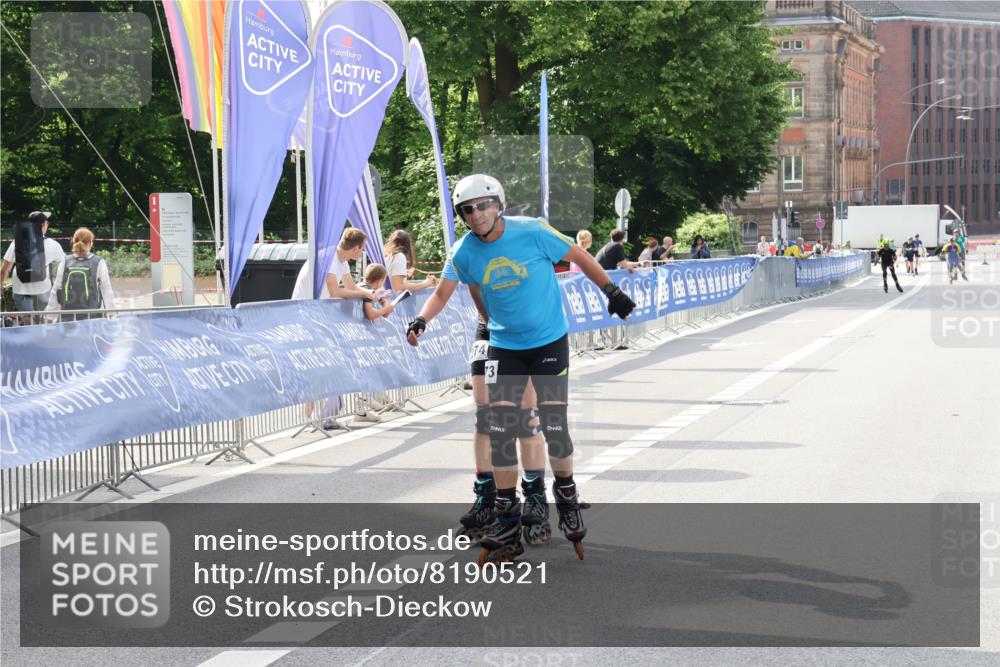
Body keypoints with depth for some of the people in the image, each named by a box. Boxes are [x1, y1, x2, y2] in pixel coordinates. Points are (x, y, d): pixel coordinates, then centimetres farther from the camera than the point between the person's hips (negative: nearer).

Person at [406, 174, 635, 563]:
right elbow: (443, 292, -2)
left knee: (554, 426, -5)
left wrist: (612, 292, -1)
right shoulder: (464, 253, -6)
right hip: (504, 346, 3)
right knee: (500, 432, -4)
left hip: (549, 341, -3)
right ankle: (507, 521, 5)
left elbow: (578, 256, -4)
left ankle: (566, 497, 21)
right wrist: (421, 321, -20)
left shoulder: (531, 232, -14)